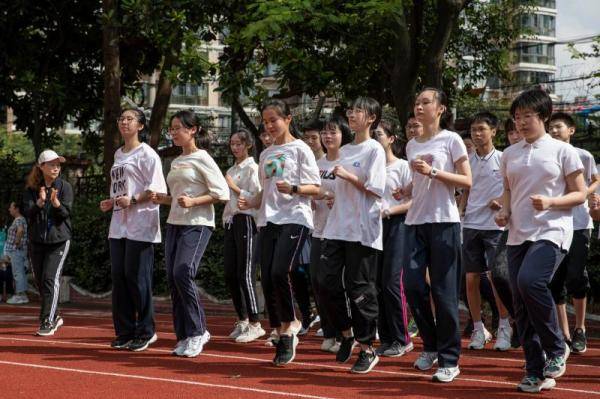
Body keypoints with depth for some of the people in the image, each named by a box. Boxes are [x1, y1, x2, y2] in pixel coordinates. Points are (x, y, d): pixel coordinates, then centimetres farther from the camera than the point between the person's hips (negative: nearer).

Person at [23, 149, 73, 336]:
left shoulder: (65, 187, -2)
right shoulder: (31, 189, 2)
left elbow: (66, 213, -10)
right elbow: (27, 212, -8)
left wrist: (56, 202, -30)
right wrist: (40, 202, -27)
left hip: (59, 240, -3)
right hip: (36, 241, 3)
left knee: (50, 279, -14)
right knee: (40, 281, 10)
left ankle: (47, 322, -13)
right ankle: (54, 316, 27)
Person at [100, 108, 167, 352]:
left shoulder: (146, 153, -5)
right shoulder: (118, 155, 19)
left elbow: (158, 189, -12)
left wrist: (133, 200, -22)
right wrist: (110, 203, 8)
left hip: (140, 226, -8)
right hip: (119, 225, 8)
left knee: (137, 277, -7)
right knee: (118, 277, 7)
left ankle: (146, 332, 3)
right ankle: (125, 332, 14)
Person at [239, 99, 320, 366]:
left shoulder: (299, 149, 1)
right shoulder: (266, 154, 19)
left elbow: (314, 188, -4)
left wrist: (293, 189, -22)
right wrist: (250, 203, 5)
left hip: (294, 219, -6)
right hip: (268, 221, 6)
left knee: (279, 272, -21)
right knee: (267, 278, -1)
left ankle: (289, 325, -2)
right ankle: (283, 336, 9)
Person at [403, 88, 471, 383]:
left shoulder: (450, 140, -1)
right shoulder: (412, 145, 15)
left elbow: (466, 181, -6)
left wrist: (433, 172, -15)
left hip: (444, 221, -5)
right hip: (416, 221, 5)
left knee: (443, 290, -4)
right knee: (413, 285, -3)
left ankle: (449, 360, 3)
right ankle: (431, 346, 17)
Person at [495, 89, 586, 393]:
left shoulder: (562, 151, -1)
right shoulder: (510, 154, 13)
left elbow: (580, 194, -1)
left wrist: (550, 202, -17)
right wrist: (504, 211, 2)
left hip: (551, 231, -6)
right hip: (518, 234, 6)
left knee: (530, 281, -29)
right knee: (521, 304, 2)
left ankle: (556, 347, -9)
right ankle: (536, 373, 11)